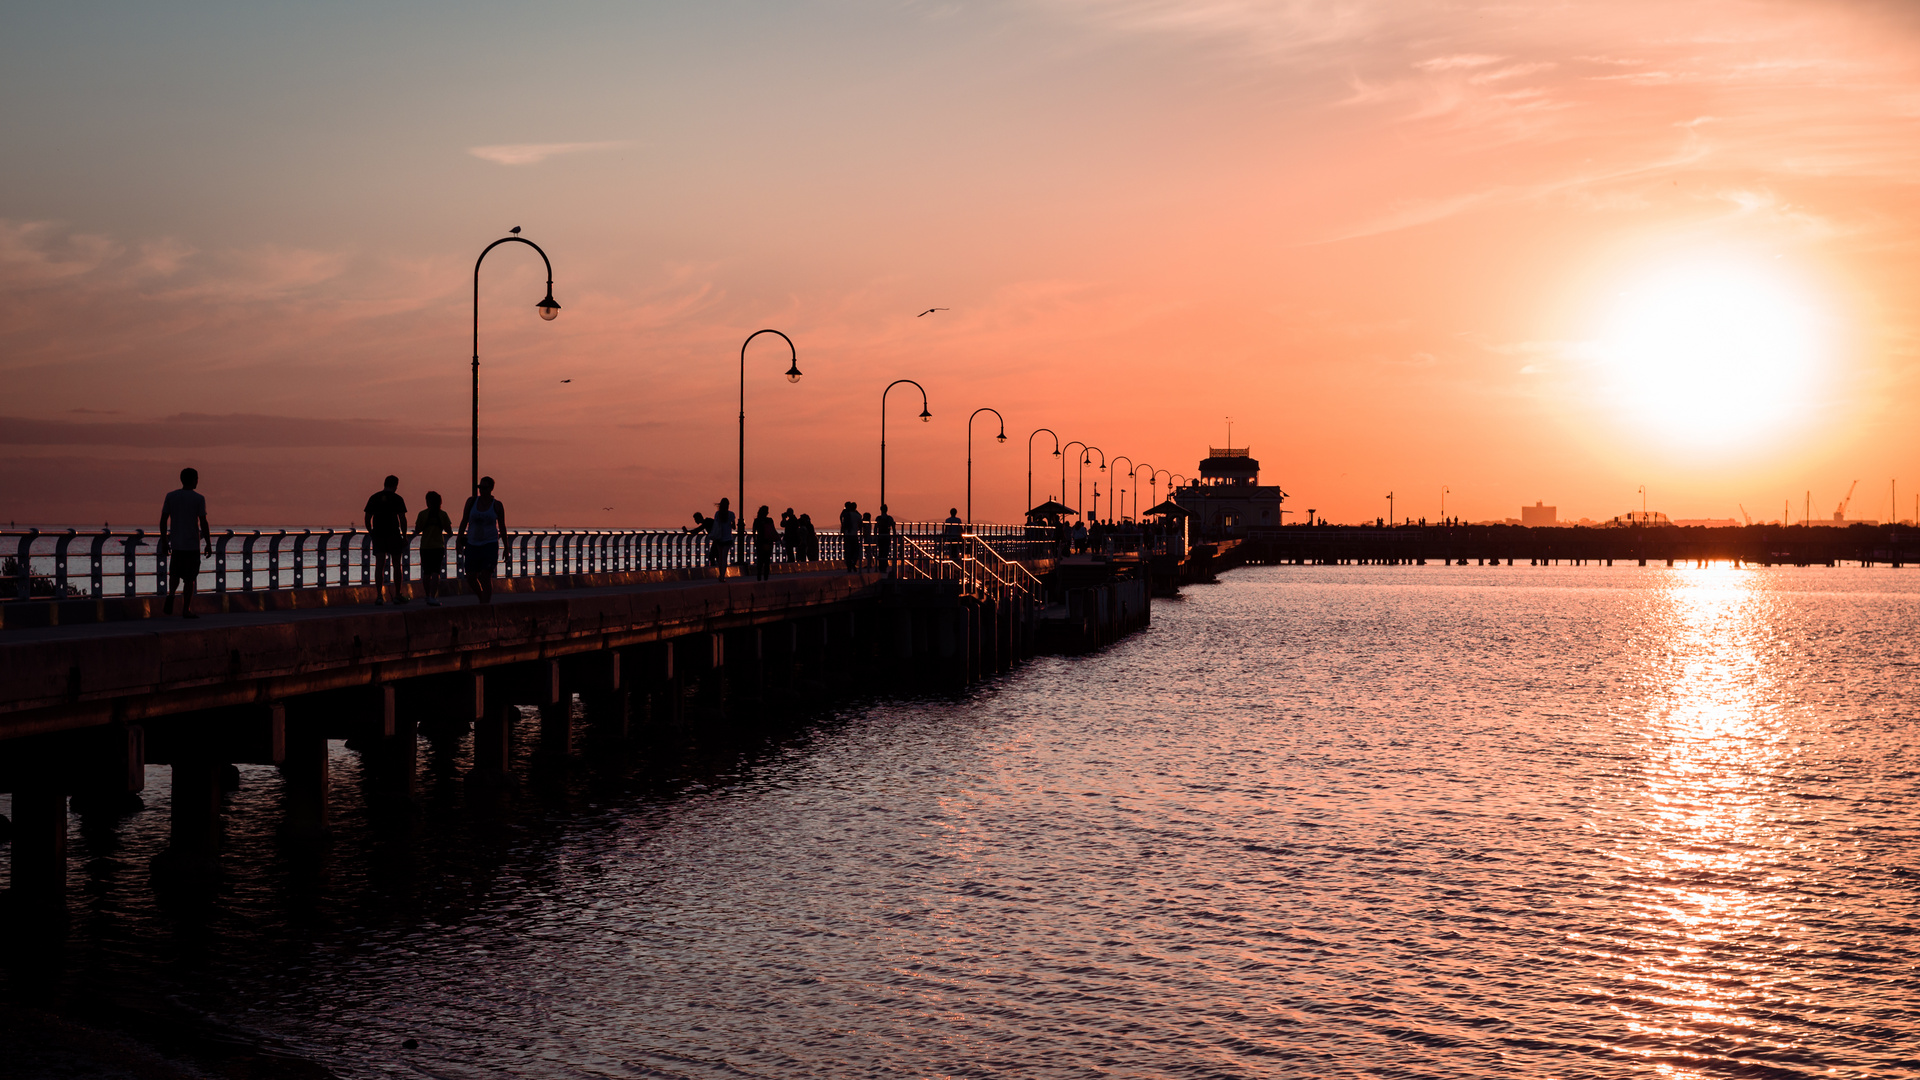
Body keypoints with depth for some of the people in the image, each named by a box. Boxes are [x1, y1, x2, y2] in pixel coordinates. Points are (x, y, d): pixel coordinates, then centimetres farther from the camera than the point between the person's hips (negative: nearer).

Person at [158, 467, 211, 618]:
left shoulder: (170, 496, 3)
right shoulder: (198, 499, -7)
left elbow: (163, 520, 3)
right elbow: (203, 523, -9)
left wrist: (164, 541, 12)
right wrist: (208, 544, -2)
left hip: (175, 543, 3)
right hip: (192, 545, -3)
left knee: (175, 573, 21)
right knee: (190, 578, 2)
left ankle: (171, 595, -5)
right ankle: (186, 610, 2)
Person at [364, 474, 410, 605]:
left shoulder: (373, 498, 6)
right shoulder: (397, 499, -4)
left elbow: (367, 518, 7)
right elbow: (402, 519, -7)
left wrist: (371, 533, 17)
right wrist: (405, 536, -1)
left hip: (378, 535, 2)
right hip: (394, 535, -2)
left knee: (379, 566, 0)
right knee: (396, 566, 8)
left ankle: (379, 595, -9)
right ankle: (398, 595, 11)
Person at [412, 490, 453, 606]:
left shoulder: (422, 514, -4)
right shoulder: (442, 514, -3)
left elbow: (417, 530, -2)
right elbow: (449, 531, 1)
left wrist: (415, 532, 20)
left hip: (425, 547, 1)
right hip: (438, 546, -1)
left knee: (426, 573, 13)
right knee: (436, 572, -5)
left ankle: (428, 597, 21)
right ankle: (432, 597, -18)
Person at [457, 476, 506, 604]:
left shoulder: (497, 505, -1)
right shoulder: (472, 501, 3)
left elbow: (502, 527, 6)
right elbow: (464, 521, 8)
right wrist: (459, 540, 3)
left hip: (490, 545, -3)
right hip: (473, 544, 3)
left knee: (486, 577, -13)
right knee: (471, 578, 3)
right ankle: (483, 598, 28)